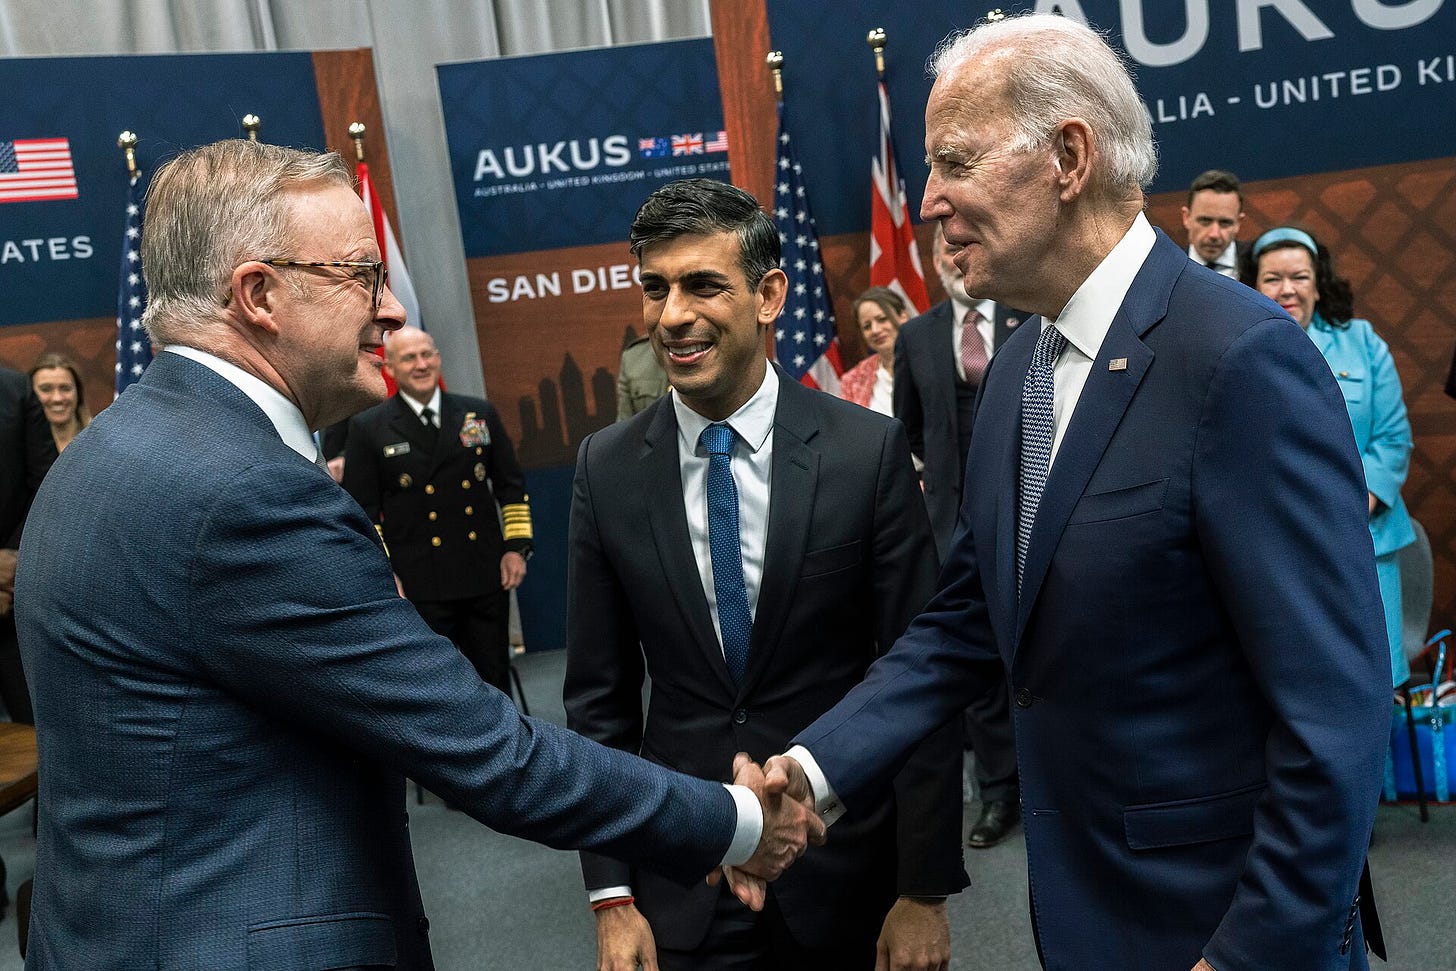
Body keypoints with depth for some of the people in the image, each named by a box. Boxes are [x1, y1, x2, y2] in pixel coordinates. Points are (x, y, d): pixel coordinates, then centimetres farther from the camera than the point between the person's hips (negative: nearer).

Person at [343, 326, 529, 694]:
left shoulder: (480, 413, 8)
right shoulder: (368, 428, 0)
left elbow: (511, 484, 12)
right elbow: (362, 510, -1)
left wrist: (517, 546, 3)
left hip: (487, 578, 3)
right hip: (419, 587, -2)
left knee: (495, 683, 13)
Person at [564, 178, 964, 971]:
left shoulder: (869, 450, -12)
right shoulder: (607, 468, -5)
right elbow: (599, 695, 0)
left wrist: (925, 888, -6)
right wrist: (611, 895, -1)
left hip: (846, 867, -1)